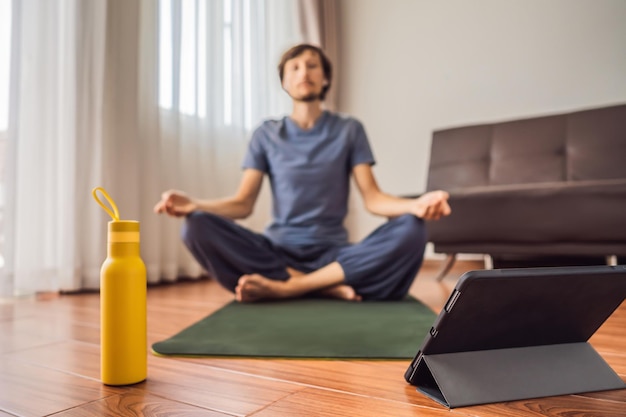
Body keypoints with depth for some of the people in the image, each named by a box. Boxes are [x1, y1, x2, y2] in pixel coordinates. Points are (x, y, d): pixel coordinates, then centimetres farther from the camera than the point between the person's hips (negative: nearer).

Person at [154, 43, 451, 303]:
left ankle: (283, 288, -26)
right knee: (197, 227, -25)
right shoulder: (267, 134, 8)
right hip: (277, 252, 1)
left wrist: (415, 205, -25)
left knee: (410, 231, -28)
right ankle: (329, 288, -25)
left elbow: (372, 198, -2)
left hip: (334, 254, 0)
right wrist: (193, 205, -19)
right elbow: (242, 204, 2)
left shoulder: (349, 130, 7)